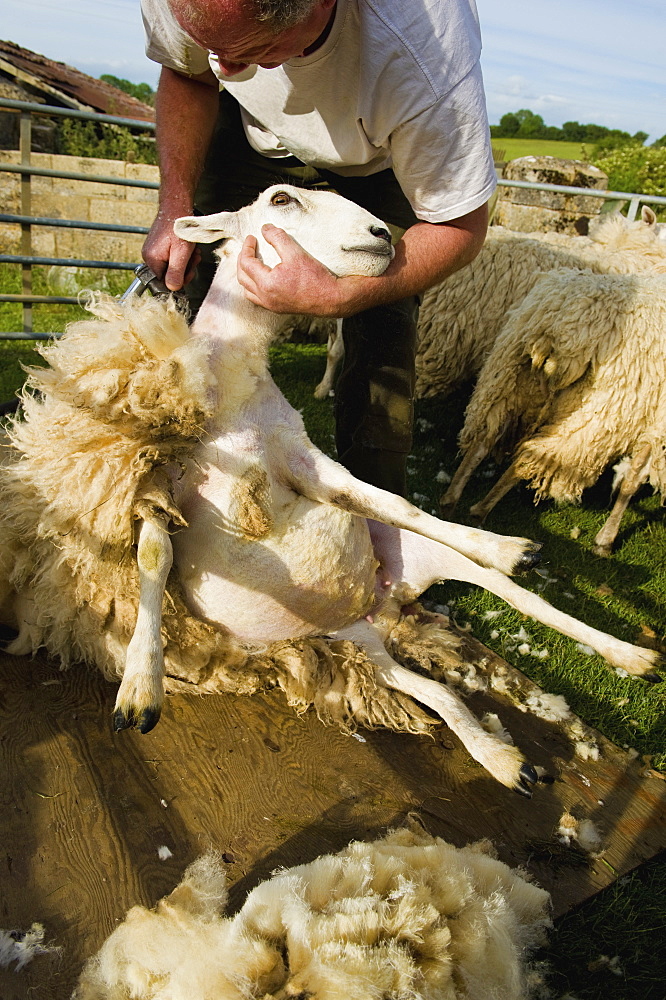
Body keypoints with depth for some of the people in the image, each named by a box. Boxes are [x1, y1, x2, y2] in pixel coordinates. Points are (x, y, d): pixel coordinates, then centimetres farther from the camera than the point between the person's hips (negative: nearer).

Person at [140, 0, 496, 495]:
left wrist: (336, 296, -46)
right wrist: (175, 208, -21)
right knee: (193, 281, -11)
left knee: (384, 330, -17)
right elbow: (187, 75, -8)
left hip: (384, 153, -2)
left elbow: (460, 227, -32)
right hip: (259, 124, 3)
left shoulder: (423, 62, -44)